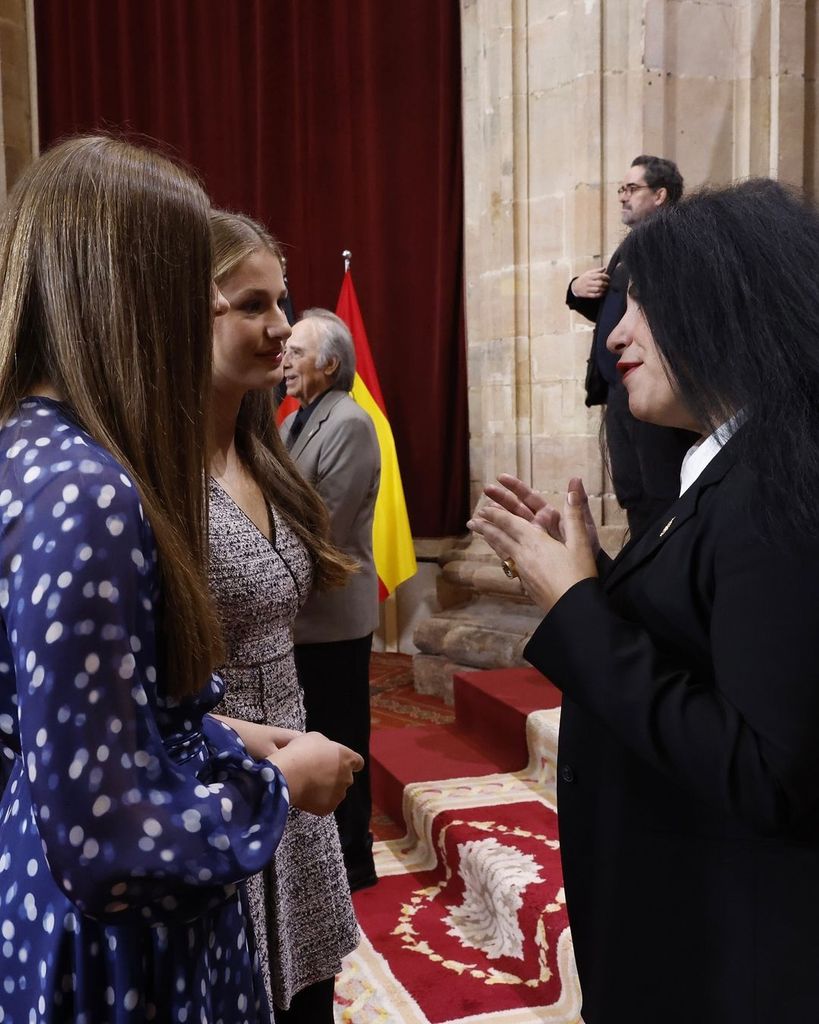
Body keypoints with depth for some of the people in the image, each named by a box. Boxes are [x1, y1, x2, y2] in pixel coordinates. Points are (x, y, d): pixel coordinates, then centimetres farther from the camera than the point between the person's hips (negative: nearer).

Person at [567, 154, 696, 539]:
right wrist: (578, 290, 7)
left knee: (664, 498, -4)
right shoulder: (629, 248, 20)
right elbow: (607, 313, 25)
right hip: (619, 392, 9)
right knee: (631, 495, 14)